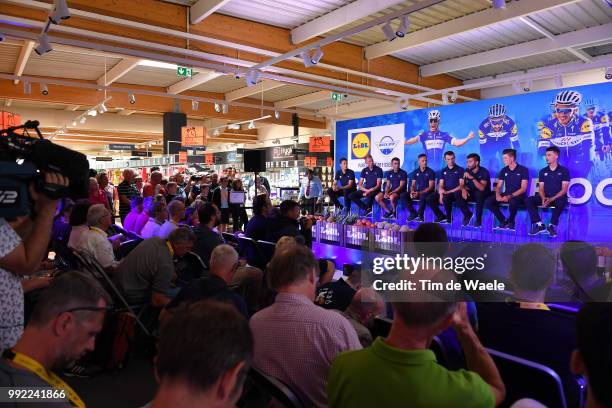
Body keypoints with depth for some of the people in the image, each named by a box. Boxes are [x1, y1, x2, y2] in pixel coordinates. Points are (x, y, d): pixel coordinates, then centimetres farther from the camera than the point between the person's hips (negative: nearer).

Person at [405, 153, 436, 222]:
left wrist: (419, 193, -23)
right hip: (417, 192, 5)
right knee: (403, 196, -17)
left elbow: (431, 187, -11)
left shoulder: (430, 172, -4)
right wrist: (412, 191, -15)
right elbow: (413, 185, 9)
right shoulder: (415, 172, 10)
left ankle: (420, 215, -26)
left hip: (428, 193, -5)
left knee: (423, 196, -40)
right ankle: (413, 213, -7)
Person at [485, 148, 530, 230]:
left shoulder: (523, 170, -5)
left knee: (513, 201, -41)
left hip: (519, 196, -5)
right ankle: (503, 221, -3)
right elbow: (498, 186, 8)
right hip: (506, 195, 5)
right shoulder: (503, 171, 9)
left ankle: (510, 221, -10)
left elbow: (523, 189, -12)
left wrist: (510, 196, -25)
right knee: (488, 201, -19)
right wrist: (498, 195, -15)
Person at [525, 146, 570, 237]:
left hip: (558, 197, -4)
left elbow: (564, 189, -7)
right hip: (545, 197, 4)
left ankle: (552, 226, -25)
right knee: (528, 200, -23)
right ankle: (539, 225, -24)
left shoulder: (564, 170, 2)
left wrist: (551, 199, -21)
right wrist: (543, 198, -16)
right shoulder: (543, 171, 13)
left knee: (561, 202, -39)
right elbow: (541, 188, 7)